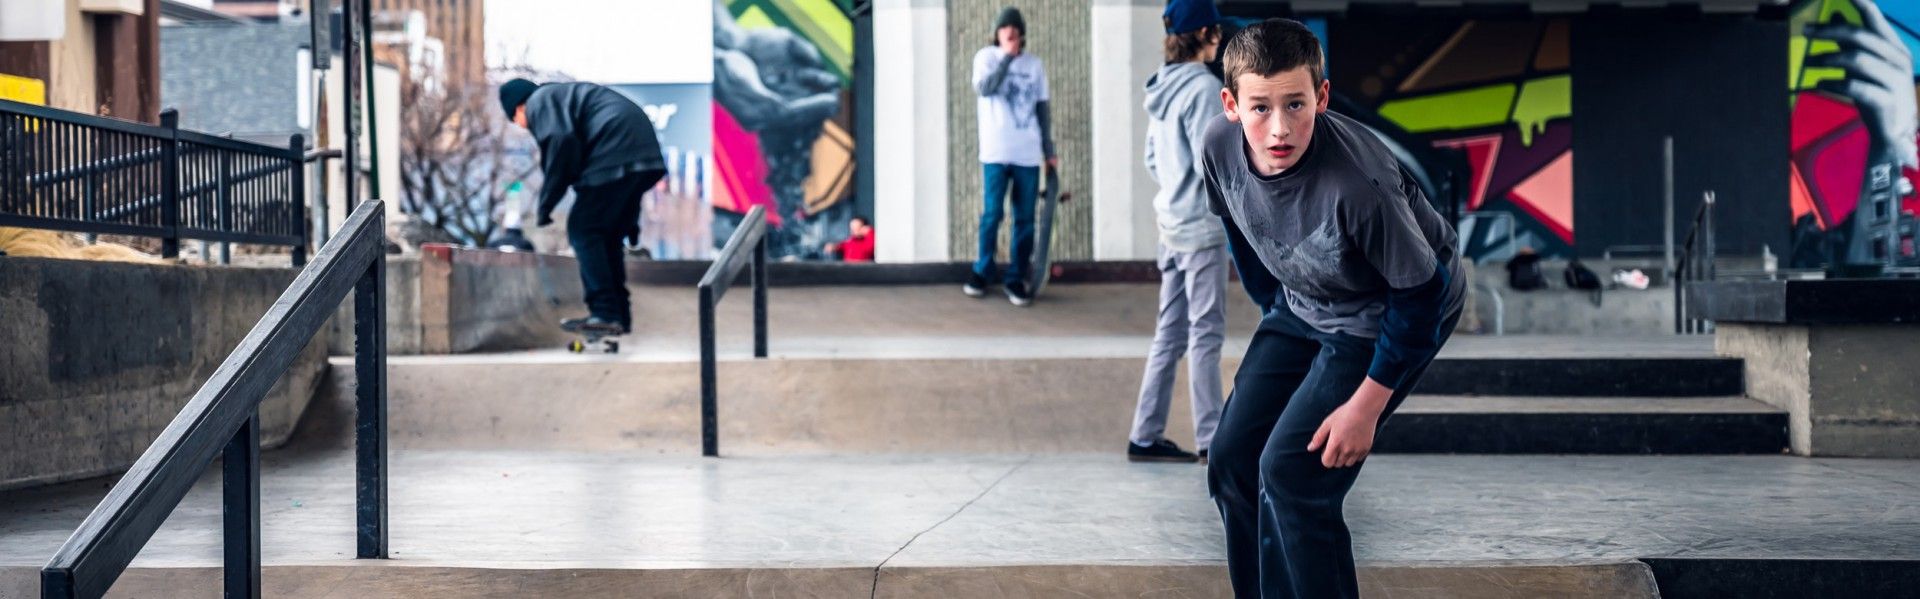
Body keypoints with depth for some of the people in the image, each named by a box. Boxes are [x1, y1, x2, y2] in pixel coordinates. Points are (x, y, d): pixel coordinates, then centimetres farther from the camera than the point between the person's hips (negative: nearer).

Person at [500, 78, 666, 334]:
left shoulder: (539, 101, 7)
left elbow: (562, 141, -14)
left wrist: (545, 206, -8)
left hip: (614, 158, -9)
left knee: (582, 231, -2)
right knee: (608, 235, 17)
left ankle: (604, 311, -9)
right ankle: (619, 315, 17)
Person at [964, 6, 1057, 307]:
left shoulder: (1034, 64, 11)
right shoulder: (986, 56, 4)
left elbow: (1042, 109, 13)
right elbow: (985, 88, -15)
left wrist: (1049, 149, 10)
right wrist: (1007, 56, -13)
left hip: (1028, 154, 2)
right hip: (996, 151, -2)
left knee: (1025, 219, 1)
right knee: (992, 214, -4)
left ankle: (1016, 279, 6)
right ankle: (981, 273, 11)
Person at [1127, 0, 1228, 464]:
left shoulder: (1162, 88, 11)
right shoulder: (1202, 87, -15)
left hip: (1172, 225, 8)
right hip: (1203, 227, -8)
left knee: (1171, 334, 12)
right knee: (1206, 332, -2)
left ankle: (1146, 436, 14)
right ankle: (1211, 438, 3)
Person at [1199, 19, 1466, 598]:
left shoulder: (1356, 181, -39)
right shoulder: (1220, 148, -20)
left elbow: (1419, 292, -25)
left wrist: (1365, 404, -20)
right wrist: (1274, 310, 14)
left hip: (1392, 313, -7)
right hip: (1302, 306, 7)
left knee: (1290, 472, -16)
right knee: (1232, 459, 4)